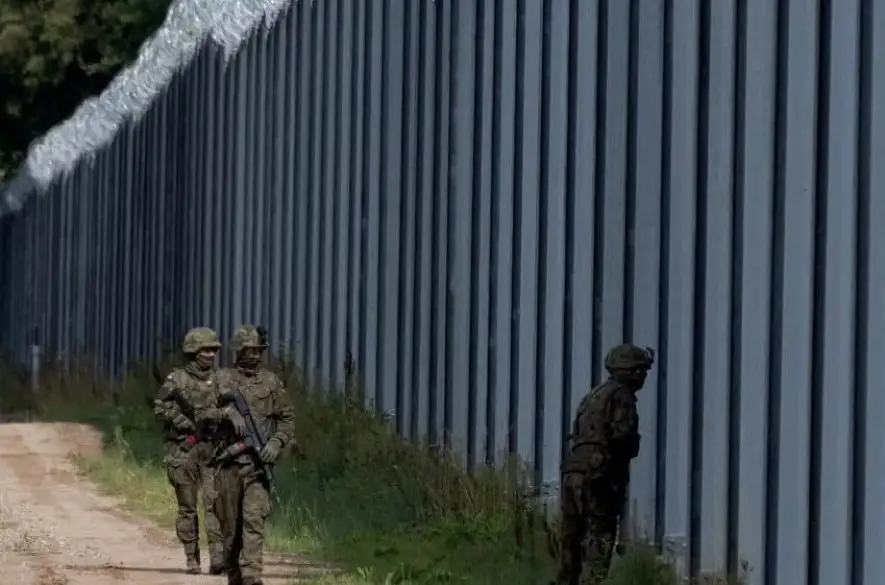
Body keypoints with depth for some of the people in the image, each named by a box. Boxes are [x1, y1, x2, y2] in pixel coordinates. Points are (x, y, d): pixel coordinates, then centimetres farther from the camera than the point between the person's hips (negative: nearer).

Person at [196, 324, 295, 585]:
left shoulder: (271, 382, 7)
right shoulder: (223, 379, 6)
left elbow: (287, 419, 10)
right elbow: (202, 413, 1)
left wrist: (277, 442, -7)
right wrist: (228, 412, -17)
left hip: (259, 460, -1)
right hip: (229, 459, 1)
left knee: (254, 519, -14)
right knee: (231, 522, 7)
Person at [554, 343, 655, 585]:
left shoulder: (594, 395, 21)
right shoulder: (621, 395, -6)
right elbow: (623, 433, -18)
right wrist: (632, 448, 3)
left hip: (573, 474, 8)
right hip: (598, 478, -8)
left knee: (572, 542, 14)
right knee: (599, 542, -7)